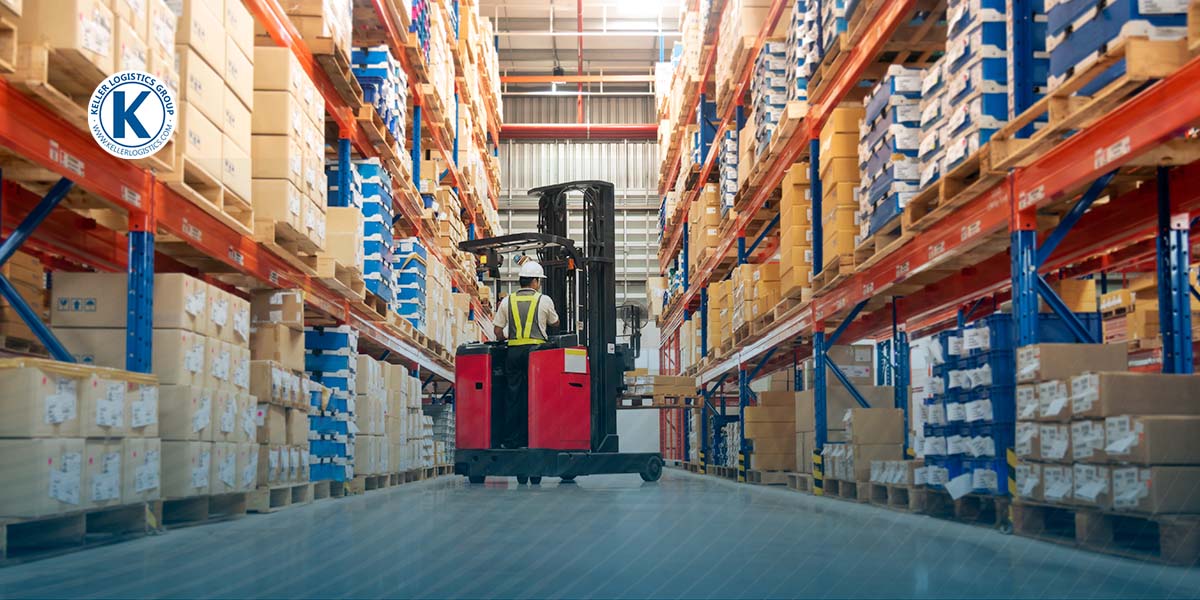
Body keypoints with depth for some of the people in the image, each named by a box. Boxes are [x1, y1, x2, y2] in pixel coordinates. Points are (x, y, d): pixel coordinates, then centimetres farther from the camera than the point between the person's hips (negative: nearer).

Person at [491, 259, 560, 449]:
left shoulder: (507, 301, 8)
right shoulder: (544, 300, 3)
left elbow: (498, 332, 10)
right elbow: (555, 323, 21)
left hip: (513, 351, 3)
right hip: (536, 350, -3)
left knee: (513, 394, 6)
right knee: (532, 395, 1)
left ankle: (510, 440, 7)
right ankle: (528, 439, 0)